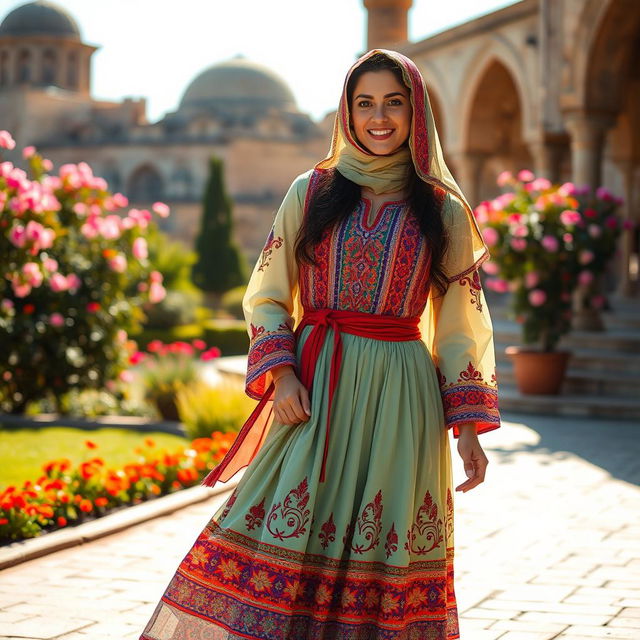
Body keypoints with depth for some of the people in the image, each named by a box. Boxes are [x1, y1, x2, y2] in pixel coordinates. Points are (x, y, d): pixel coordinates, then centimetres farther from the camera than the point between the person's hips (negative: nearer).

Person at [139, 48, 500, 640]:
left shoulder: (443, 211, 7)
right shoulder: (312, 192, 8)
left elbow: (461, 326, 8)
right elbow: (266, 296, 9)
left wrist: (469, 426, 2)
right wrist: (280, 373, -7)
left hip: (400, 394, 0)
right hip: (313, 388, 0)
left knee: (383, 549, 1)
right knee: (283, 537, -7)